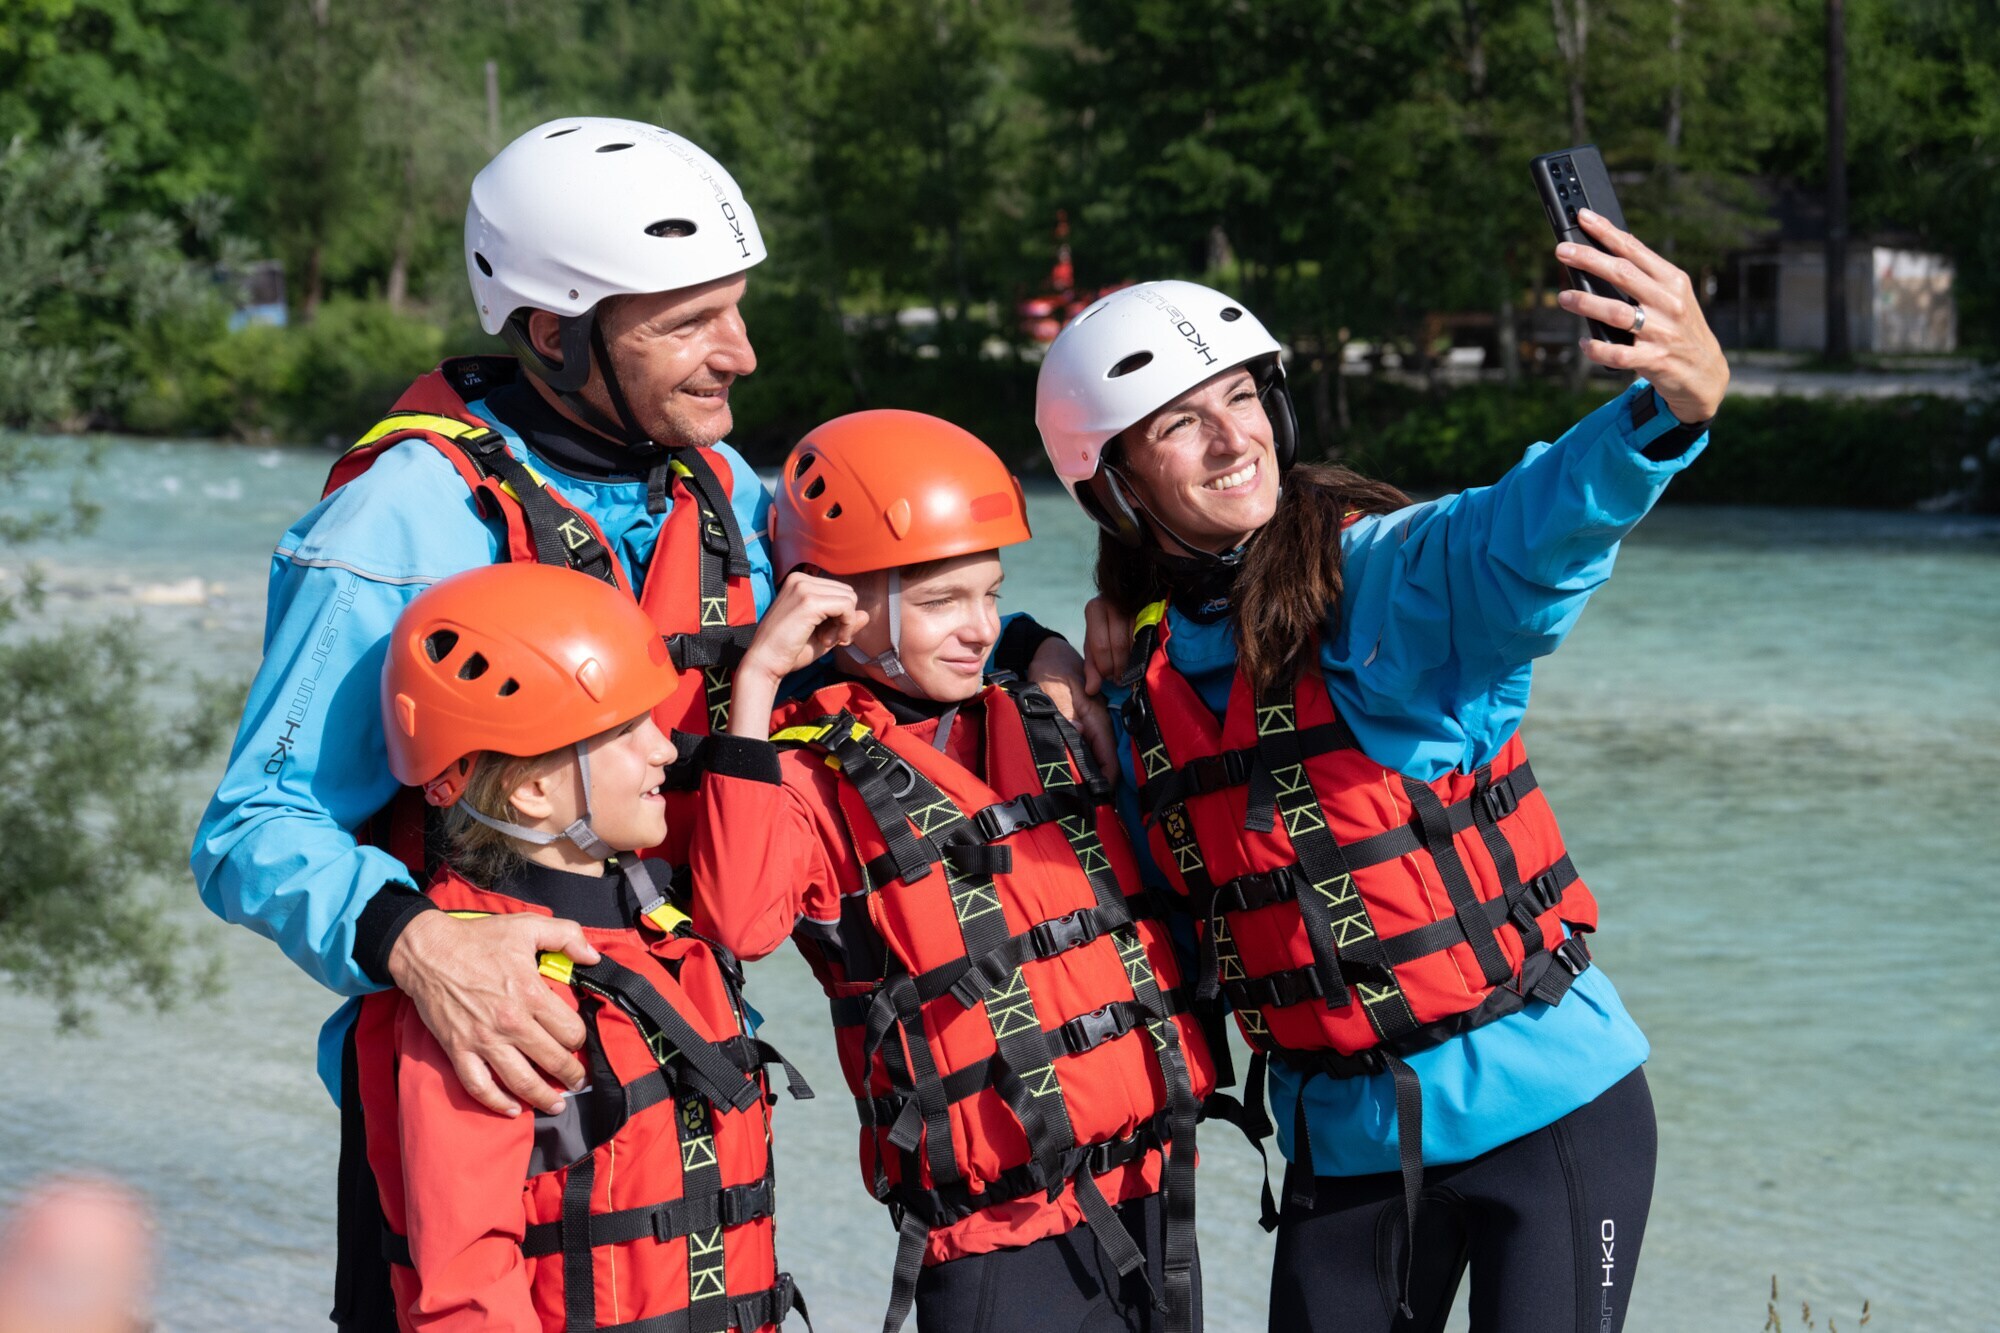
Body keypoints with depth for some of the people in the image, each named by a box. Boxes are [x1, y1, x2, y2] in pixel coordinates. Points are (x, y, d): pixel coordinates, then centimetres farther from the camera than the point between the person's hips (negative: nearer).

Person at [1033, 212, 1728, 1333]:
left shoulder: (1394, 576, -13)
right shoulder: (1136, 676, 3)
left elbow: (1538, 531, -34)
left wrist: (1676, 405, -55)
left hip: (1545, 1102, -5)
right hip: (1344, 1141, 5)